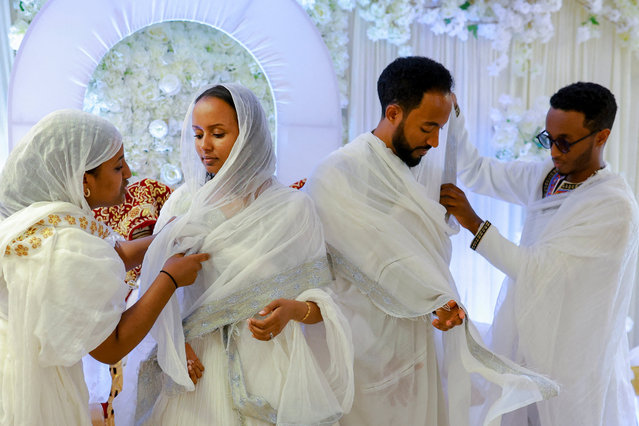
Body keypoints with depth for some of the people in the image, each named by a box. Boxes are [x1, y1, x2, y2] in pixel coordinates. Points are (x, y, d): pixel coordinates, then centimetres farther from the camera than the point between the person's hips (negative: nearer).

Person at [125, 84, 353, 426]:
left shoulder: (292, 207, -4)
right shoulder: (184, 201, 2)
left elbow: (322, 297, -2)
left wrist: (294, 309, -23)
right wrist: (174, 343, -15)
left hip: (265, 359, -1)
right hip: (196, 360, 2)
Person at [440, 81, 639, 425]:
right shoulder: (544, 176, 2)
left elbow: (537, 268, -25)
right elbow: (476, 171, 9)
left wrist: (473, 223, -30)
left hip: (574, 360, -6)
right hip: (528, 342, 6)